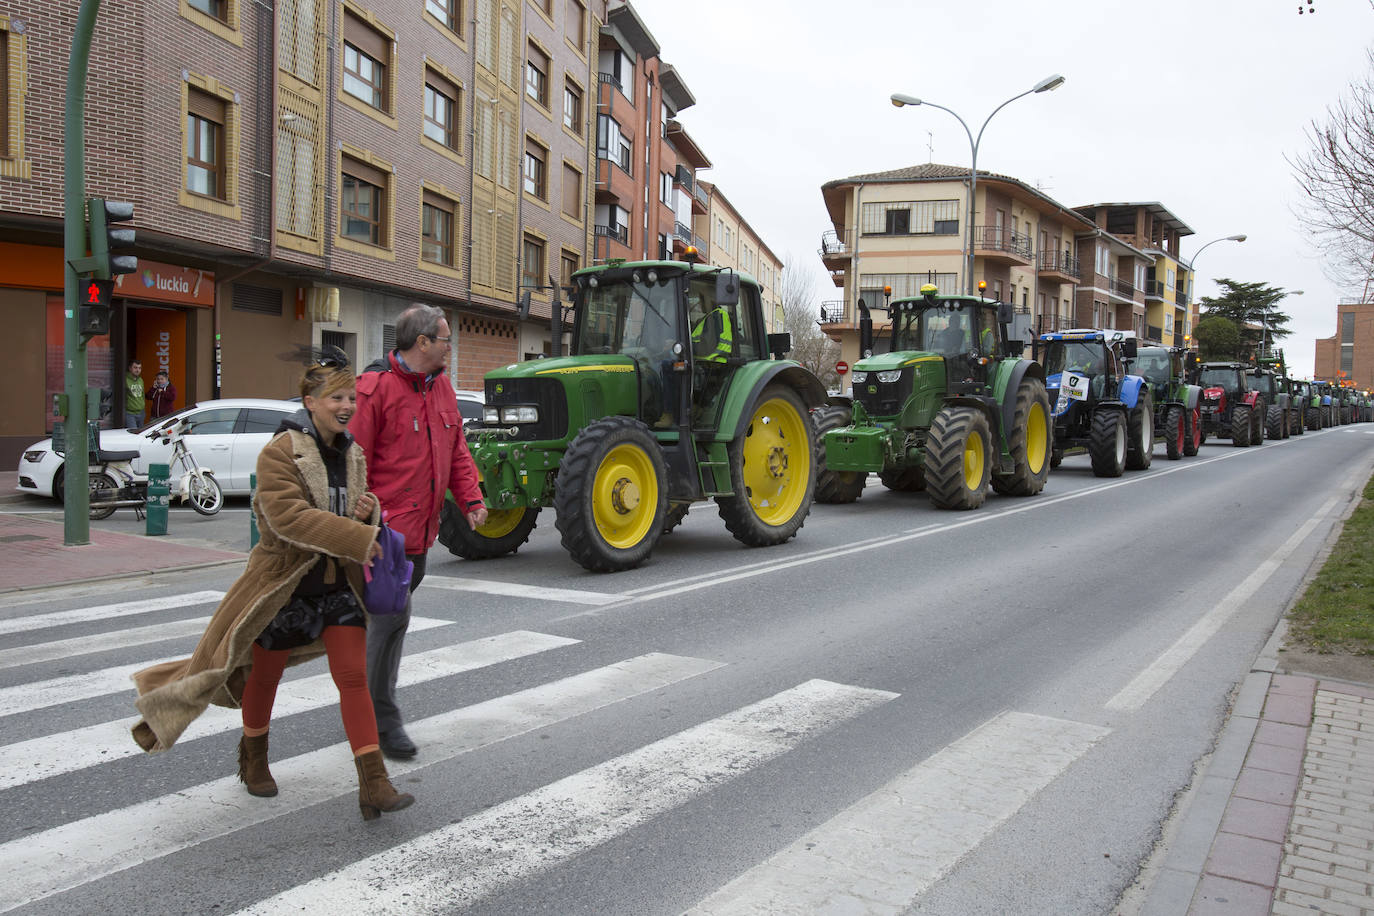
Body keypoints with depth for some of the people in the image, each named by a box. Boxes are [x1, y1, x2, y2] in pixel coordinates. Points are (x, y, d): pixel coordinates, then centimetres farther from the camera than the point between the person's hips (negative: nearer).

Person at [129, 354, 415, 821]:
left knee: (355, 678, -2)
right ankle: (253, 759, 42)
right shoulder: (279, 453, -16)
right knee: (263, 676, 15)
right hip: (283, 585, -5)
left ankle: (373, 785, -1)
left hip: (339, 586, 5)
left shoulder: (353, 454, 5)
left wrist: (369, 512, -9)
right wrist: (357, 539, -31)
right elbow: (289, 516, -28)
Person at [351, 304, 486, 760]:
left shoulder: (440, 387, 13)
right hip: (386, 529, -8)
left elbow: (456, 449, 18)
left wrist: (470, 499, 7)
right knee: (392, 615, -8)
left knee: (391, 615, 16)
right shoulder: (375, 388, -13)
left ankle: (365, 698, 32)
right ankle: (383, 719, 5)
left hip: (421, 530, 8)